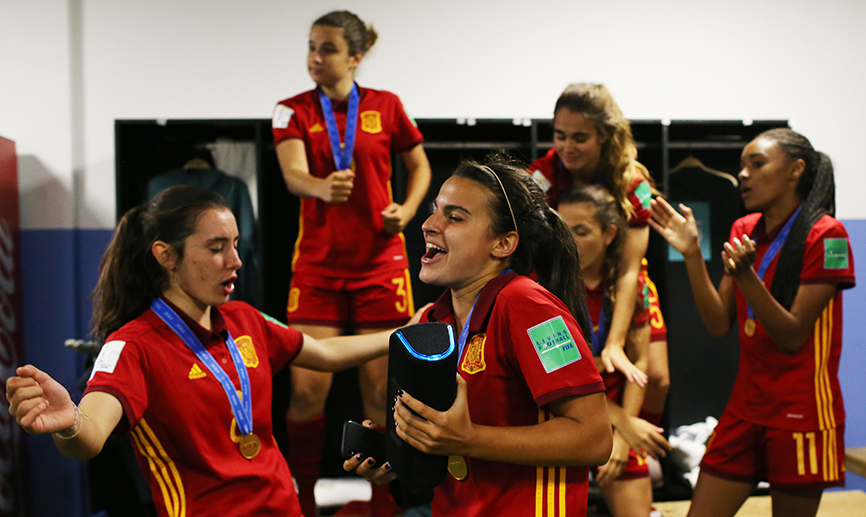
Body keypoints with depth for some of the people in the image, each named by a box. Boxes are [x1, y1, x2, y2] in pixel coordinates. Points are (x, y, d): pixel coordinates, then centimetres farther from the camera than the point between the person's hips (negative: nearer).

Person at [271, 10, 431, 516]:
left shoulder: (386, 106, 2)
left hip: (380, 261, 0)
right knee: (308, 386, -5)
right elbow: (293, 174, -18)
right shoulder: (293, 110, 0)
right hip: (317, 263, 0)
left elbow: (420, 165, 15)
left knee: (381, 388, 2)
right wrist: (323, 187, -40)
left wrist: (408, 209, -4)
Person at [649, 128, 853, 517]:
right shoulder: (744, 231, 9)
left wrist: (745, 276, -28)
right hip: (745, 407, 6)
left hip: (800, 413, -6)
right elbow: (719, 325, 3)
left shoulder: (825, 234, -11)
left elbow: (793, 336, -15)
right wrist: (692, 255, -6)